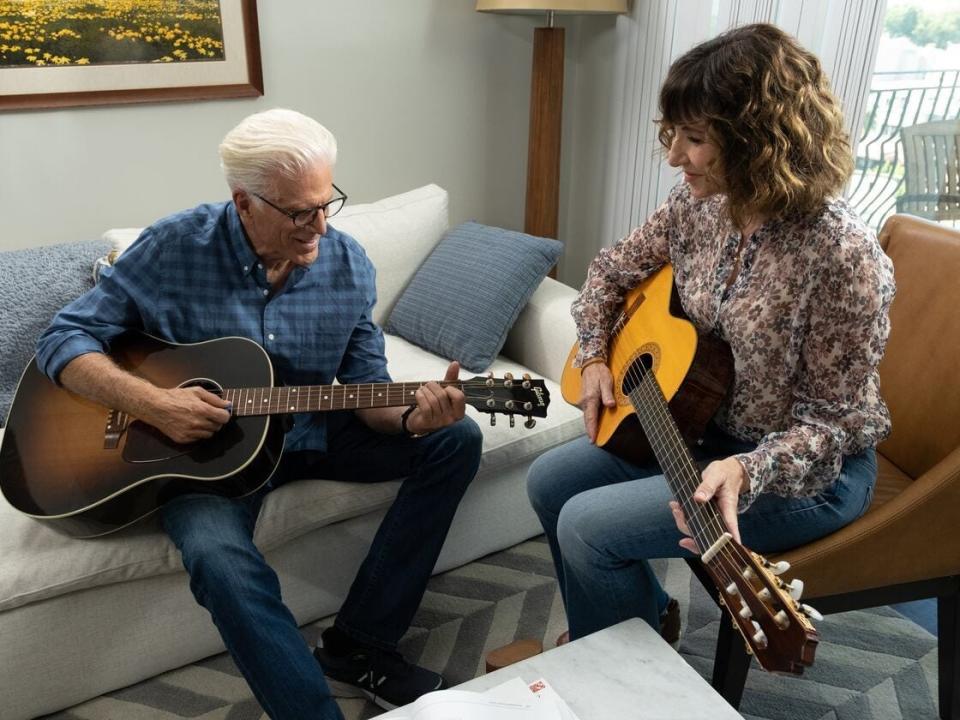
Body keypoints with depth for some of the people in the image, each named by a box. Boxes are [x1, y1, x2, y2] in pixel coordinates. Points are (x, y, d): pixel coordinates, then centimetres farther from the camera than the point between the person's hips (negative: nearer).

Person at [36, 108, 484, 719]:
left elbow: (366, 389, -3)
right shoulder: (175, 248, -14)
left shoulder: (348, 265, -7)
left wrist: (411, 417, -27)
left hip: (312, 432, 4)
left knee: (457, 440, -10)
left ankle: (358, 646, -9)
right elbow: (66, 338, -9)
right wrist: (150, 402, -26)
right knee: (221, 560, -35)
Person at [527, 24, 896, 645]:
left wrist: (746, 472, -37)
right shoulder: (698, 203, -8)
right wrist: (595, 358, -3)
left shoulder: (843, 254, -28)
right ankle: (649, 616, 24)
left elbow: (830, 423, -21)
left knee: (587, 525, -17)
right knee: (549, 481, 3)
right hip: (702, 425, 7)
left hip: (811, 470, -7)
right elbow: (614, 270, 9)